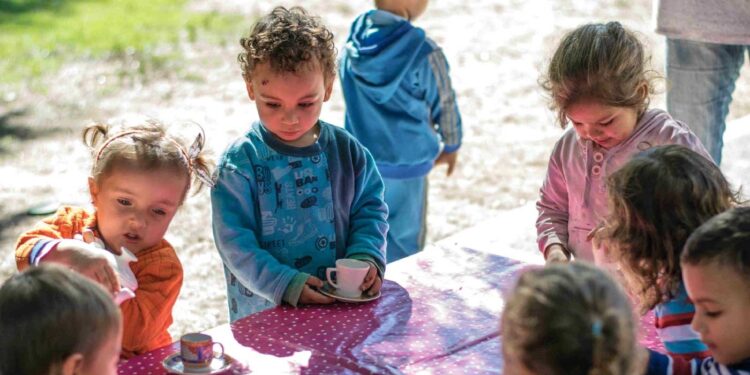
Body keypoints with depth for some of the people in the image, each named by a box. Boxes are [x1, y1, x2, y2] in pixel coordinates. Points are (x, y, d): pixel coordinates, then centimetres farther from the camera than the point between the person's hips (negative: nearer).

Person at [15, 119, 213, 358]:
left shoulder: (164, 266, -14)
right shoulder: (73, 222, -3)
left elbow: (135, 334, -22)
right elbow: (26, 252, -20)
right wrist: (68, 253, -37)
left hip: (130, 365, -2)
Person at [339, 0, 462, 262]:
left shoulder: (353, 42, -4)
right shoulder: (423, 51, -18)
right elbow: (444, 104, -4)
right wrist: (451, 145, 15)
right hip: (406, 165, -4)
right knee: (402, 247, 9)